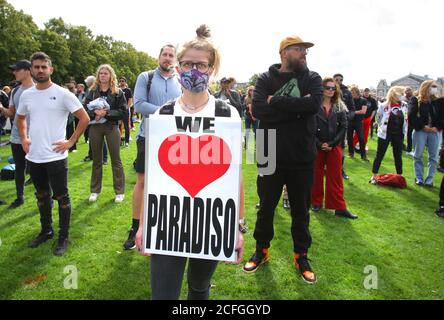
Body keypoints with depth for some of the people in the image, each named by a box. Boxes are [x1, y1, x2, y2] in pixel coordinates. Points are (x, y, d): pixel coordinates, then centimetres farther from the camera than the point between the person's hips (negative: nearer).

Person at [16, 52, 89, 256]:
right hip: (33, 157, 6)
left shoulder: (62, 94, -8)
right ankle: (46, 231, 36)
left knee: (61, 197, 3)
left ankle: (63, 237, 16)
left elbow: (84, 118, -9)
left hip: (56, 157, -6)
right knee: (42, 196, 18)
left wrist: (70, 142, -11)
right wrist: (23, 139, 12)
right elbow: (20, 118, 25)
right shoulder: (26, 95, 7)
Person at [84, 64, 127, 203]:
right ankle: (95, 190, 24)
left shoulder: (118, 92, 0)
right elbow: (85, 108, 1)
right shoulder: (92, 91, 7)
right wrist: (94, 112, -18)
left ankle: (120, 191, 12)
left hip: (111, 127, -2)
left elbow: (123, 111, -6)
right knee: (96, 160, 11)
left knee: (116, 160, 3)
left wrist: (107, 112, -18)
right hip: (95, 127, 3)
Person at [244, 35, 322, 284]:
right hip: (271, 155, -1)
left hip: (302, 157, 1)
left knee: (301, 209, 13)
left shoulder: (312, 78, 3)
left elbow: (314, 104, -19)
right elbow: (258, 110, -18)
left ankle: (301, 256, 31)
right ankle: (262, 250, 33)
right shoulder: (266, 79, 0)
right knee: (266, 206, 13)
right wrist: (297, 108, -19)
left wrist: (276, 101, -17)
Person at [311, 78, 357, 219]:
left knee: (336, 177, 4)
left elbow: (343, 127, 0)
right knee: (316, 176, 8)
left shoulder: (340, 107, 5)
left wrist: (331, 143, -11)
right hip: (316, 146, -2)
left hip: (334, 146, 2)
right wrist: (319, 144, -13)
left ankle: (340, 207, 8)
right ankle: (316, 202, 23)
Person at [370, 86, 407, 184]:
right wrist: (382, 127, 5)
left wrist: (404, 129, 7)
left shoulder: (404, 105, 0)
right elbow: (378, 118, 3)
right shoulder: (384, 106, -11)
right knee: (380, 155, 2)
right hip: (385, 134, -4)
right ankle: (374, 176, 8)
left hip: (399, 134, 4)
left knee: (398, 156, 11)